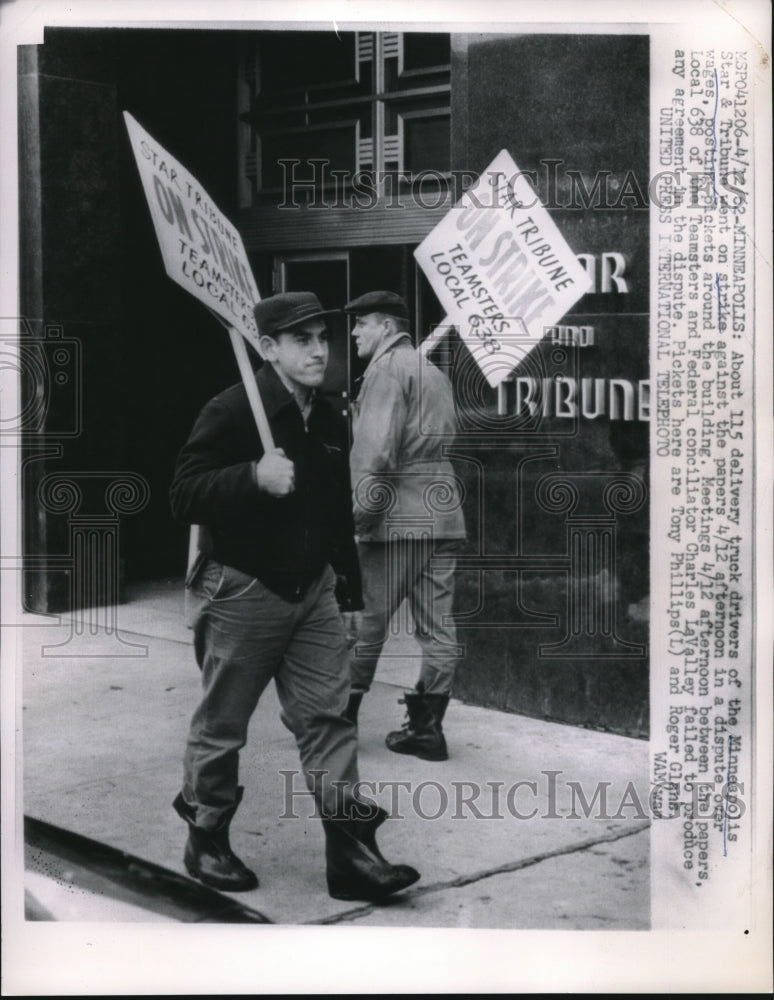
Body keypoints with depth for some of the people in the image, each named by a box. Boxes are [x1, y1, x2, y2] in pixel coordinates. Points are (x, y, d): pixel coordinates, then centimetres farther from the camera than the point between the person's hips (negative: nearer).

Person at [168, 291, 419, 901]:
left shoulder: (331, 422, 9)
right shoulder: (230, 412, -13)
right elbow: (184, 496, -17)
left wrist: (351, 594, 18)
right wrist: (254, 477, -31)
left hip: (314, 589, 6)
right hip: (243, 592, -5)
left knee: (328, 716, 2)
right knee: (222, 725, 7)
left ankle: (351, 851, 5)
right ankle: (206, 843, 25)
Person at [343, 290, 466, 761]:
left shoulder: (387, 369, -6)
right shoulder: (436, 373, 21)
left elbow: (376, 450, -16)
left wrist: (361, 512, -15)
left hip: (397, 517, -8)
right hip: (444, 516, 8)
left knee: (366, 620, 2)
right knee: (438, 625, 5)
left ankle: (342, 717, 12)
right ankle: (427, 727, 10)